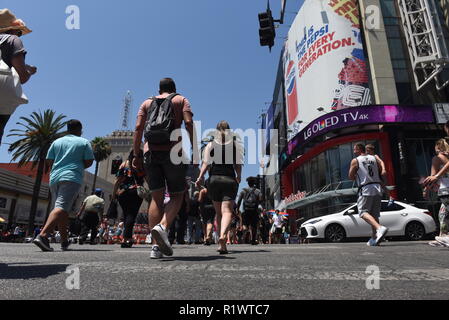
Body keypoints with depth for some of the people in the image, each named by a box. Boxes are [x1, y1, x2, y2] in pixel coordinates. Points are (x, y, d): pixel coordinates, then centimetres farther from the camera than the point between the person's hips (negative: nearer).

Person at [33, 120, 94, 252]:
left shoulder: (57, 142, 17)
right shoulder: (84, 142, 7)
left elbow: (49, 162, 12)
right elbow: (89, 162, 2)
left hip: (54, 178, 5)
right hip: (72, 178, -5)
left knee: (63, 208, 12)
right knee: (61, 207, -15)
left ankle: (64, 241, 15)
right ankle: (42, 235, -34)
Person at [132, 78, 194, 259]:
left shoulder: (147, 103, 21)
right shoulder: (181, 100, 14)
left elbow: (138, 128, 8)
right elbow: (189, 123, -3)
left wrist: (136, 155, 7)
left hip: (150, 152, 3)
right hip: (173, 152, -3)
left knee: (156, 197, 4)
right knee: (176, 195, 7)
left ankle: (155, 246, 0)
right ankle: (162, 227, -21)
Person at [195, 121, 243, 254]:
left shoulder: (210, 144, 9)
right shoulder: (236, 144, 8)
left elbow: (206, 163, -2)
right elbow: (238, 164, 4)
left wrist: (200, 178, 1)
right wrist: (238, 177, 19)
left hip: (214, 179, 2)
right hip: (230, 179, -1)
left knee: (218, 212, 12)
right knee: (227, 211, -6)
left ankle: (222, 243, 16)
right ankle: (223, 235, -33)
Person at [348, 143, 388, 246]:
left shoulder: (355, 161, -2)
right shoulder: (374, 158, 13)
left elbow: (351, 177, 1)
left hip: (365, 189, -6)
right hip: (377, 188, 6)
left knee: (363, 212, -5)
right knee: (375, 214, 12)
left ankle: (380, 228, -28)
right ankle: (374, 238, 15)